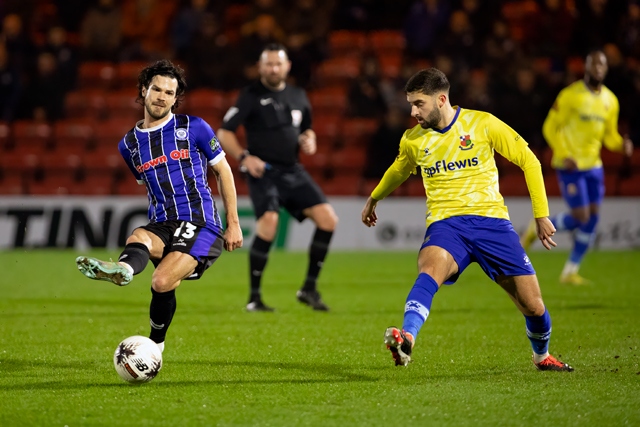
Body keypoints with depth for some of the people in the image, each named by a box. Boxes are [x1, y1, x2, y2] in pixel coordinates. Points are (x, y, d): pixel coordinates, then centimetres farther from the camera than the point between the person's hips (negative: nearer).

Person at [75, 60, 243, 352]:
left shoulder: (194, 128, 3)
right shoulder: (129, 144, 14)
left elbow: (223, 171, 9)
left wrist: (233, 223, 7)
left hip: (200, 223, -3)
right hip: (162, 225, 3)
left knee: (162, 283, -27)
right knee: (137, 238, -35)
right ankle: (122, 270, -70)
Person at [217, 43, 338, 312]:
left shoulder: (298, 96, 13)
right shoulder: (251, 96, -3)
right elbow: (224, 133, -3)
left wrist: (309, 141, 4)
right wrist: (244, 157, -18)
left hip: (292, 171, 6)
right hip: (263, 171, -6)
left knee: (328, 219, -7)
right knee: (269, 220, -27)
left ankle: (309, 289, 6)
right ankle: (254, 297, -15)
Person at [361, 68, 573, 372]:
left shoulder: (482, 124, -2)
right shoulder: (412, 140, 7)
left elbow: (528, 161, 5)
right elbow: (399, 171, 31)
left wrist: (541, 215, 2)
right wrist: (374, 199, 47)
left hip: (491, 219, 0)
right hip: (445, 223, 1)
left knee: (533, 306, 1)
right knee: (431, 268, -36)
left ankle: (542, 356, 33)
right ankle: (406, 339, -57)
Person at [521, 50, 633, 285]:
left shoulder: (610, 101, 7)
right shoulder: (570, 95, -11)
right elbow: (550, 127, -8)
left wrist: (622, 144, -8)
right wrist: (565, 156, -18)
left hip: (593, 165, 6)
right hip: (570, 166, -6)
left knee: (593, 217, 0)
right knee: (581, 217, -12)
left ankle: (570, 272, 10)